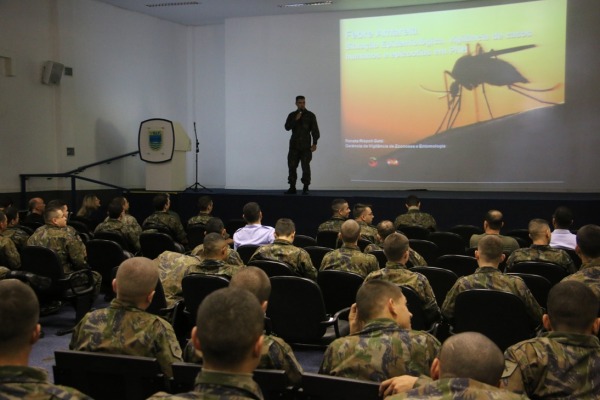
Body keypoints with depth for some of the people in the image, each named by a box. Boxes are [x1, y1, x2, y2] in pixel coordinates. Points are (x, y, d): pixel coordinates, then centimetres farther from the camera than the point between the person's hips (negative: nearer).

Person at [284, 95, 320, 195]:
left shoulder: (310, 115, 3)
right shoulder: (292, 115, 10)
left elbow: (315, 130, 1)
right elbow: (287, 127, -1)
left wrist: (314, 143, -7)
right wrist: (295, 120, -14)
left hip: (306, 146, -3)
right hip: (294, 145, 3)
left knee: (305, 167, -6)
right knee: (292, 166, 1)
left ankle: (305, 188, 0)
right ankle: (292, 188, 8)